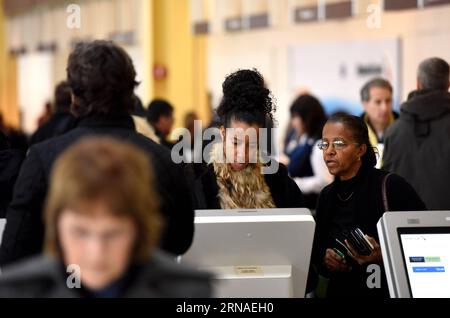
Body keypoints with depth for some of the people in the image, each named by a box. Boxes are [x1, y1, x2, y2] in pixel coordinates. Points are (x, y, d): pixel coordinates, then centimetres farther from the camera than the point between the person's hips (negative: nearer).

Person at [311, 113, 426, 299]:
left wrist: (384, 256, -22)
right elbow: (316, 251, 19)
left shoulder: (392, 186, -7)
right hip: (341, 292, 6)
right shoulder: (327, 196, 11)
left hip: (390, 290, -6)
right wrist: (324, 260, -1)